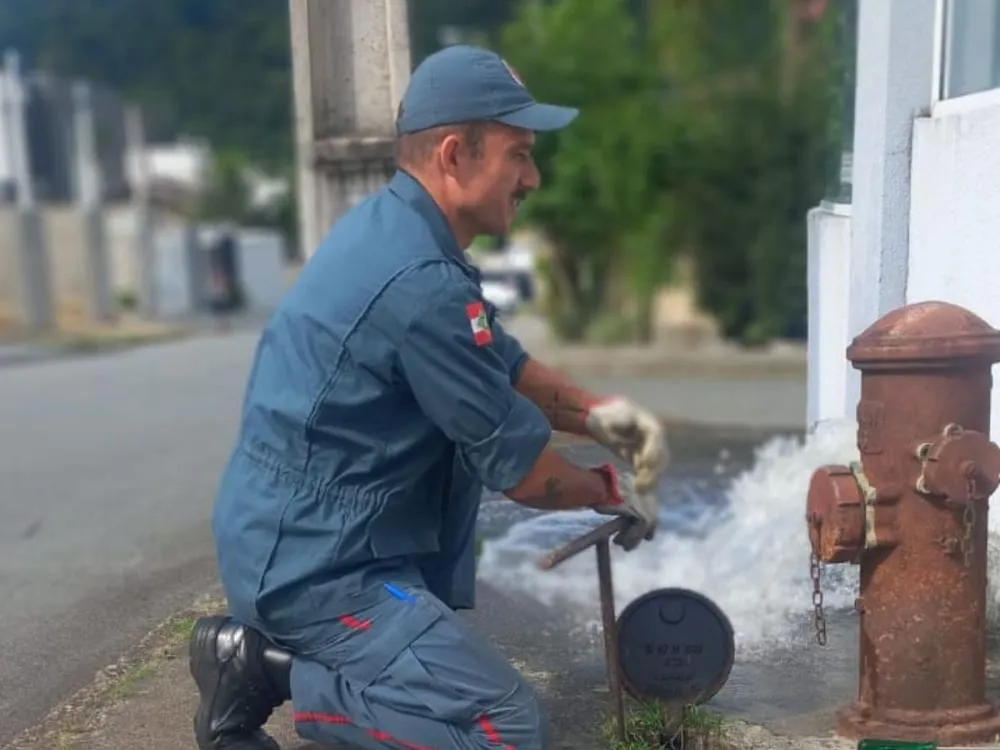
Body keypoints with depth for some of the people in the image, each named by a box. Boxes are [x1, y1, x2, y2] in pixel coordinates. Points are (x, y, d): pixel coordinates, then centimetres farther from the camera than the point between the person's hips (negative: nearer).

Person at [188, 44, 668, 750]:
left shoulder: (391, 227, 6)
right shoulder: (420, 281, -24)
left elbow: (504, 365, 16)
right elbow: (516, 464, -14)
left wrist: (597, 413, 1)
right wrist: (614, 491, 4)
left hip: (296, 536, 9)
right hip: (312, 564, -9)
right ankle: (272, 667, -2)